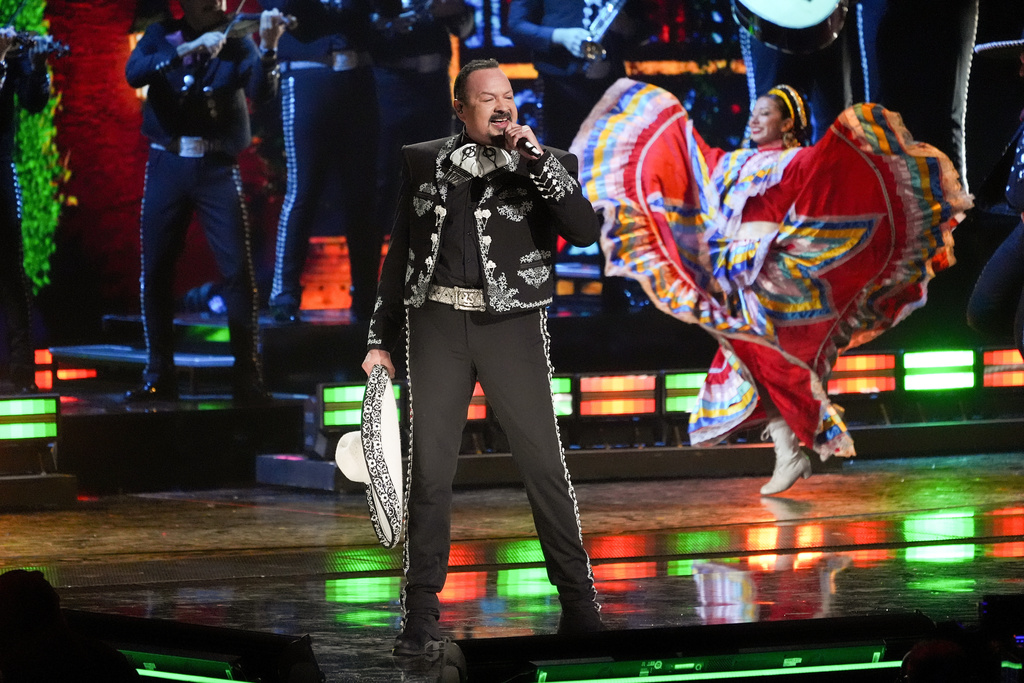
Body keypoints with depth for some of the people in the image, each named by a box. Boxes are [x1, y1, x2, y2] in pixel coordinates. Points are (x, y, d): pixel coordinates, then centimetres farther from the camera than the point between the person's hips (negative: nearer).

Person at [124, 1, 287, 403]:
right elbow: (135, 73, -13)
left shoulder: (236, 43, 3)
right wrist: (188, 50, -24)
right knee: (155, 272, 3)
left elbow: (262, 93, -12)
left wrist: (268, 49, -30)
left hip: (218, 168, -1)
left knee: (238, 271, -8)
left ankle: (247, 378, -2)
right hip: (166, 166, 1)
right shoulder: (162, 37, 6)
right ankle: (158, 376, 15)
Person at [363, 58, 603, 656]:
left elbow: (584, 231, -10)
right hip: (438, 322, 1)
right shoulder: (425, 162, 11)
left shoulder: (547, 164, 6)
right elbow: (401, 252, 15)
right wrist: (381, 340, 12)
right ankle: (422, 612, 7)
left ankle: (579, 601, 7)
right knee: (430, 467, 0)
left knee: (544, 464, -3)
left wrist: (534, 159, -15)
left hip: (513, 324, -1)